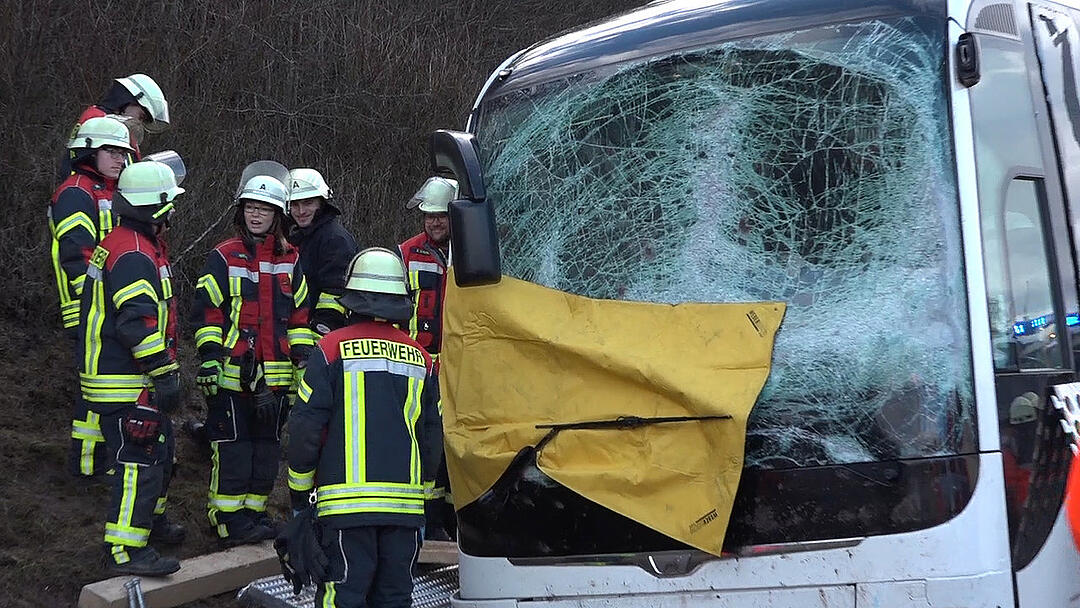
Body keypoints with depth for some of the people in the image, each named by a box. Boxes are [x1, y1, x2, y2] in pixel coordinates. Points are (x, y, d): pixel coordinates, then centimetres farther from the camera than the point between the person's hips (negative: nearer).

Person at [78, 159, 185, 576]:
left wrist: (163, 372, 29)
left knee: (160, 452, 24)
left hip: (136, 381, 11)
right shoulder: (134, 256, -20)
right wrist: (165, 374, -24)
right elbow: (138, 323, -27)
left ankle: (148, 520, 41)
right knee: (139, 463, -11)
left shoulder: (120, 244, 16)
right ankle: (125, 550, -11)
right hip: (126, 385, -11)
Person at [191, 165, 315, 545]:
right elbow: (206, 311, -4)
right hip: (233, 371, -5)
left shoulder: (289, 262, 12)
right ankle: (228, 518, 3)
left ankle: (254, 511, 21)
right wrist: (209, 357, -12)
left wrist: (304, 357, 9)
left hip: (275, 373, 5)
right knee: (232, 444, -3)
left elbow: (299, 315, 17)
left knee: (267, 444, 10)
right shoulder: (224, 258, -1)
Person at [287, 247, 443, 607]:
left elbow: (306, 427, -3)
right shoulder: (420, 358, 11)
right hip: (406, 503, 4)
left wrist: (299, 494, 6)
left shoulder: (334, 348, -2)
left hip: (347, 500, -4)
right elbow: (433, 436, 15)